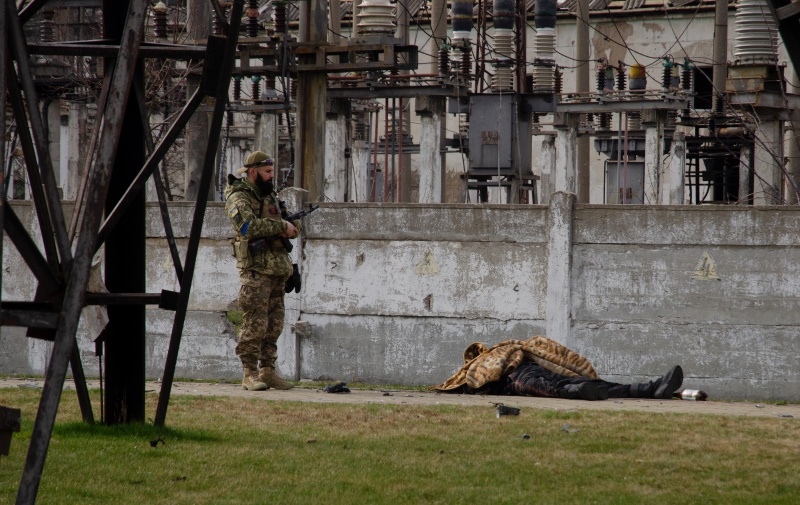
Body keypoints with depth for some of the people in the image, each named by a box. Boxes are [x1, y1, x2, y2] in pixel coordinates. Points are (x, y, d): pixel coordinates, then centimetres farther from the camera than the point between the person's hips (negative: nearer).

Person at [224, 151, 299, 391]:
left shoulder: (270, 195, 19)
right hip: (255, 269, -8)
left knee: (274, 324, 7)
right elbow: (248, 226, -24)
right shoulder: (238, 198, -7)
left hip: (277, 270, 8)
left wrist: (293, 226, -3)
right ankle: (250, 373, -6)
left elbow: (290, 225, 21)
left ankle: (267, 370, 11)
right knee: (255, 323, -9)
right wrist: (281, 226, -19)